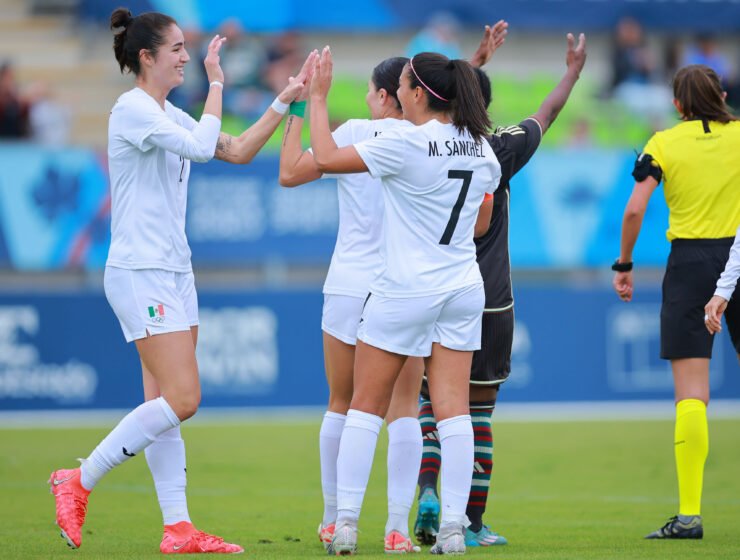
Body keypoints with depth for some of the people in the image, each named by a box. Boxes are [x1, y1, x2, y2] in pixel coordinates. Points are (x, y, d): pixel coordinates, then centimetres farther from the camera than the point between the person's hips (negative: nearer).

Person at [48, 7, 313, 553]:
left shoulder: (169, 115, 15)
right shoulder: (132, 110, -14)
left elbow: (236, 150, 18)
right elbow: (202, 145, -25)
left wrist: (285, 100, 11)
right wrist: (217, 82, -15)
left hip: (173, 273, 9)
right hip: (141, 273, -9)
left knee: (165, 404, 6)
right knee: (182, 399, -14)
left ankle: (178, 528, 4)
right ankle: (78, 482, -5)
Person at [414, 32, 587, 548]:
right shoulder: (497, 152, -7)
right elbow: (548, 114, 12)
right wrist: (574, 71, 30)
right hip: (488, 302, -2)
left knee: (433, 405, 10)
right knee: (478, 414, 4)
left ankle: (428, 492, -13)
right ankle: (472, 522, 7)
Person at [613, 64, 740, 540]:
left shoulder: (662, 144, 0)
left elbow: (635, 209, -7)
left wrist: (624, 264, 2)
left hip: (690, 260, -2)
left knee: (691, 395, -5)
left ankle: (690, 513, -11)